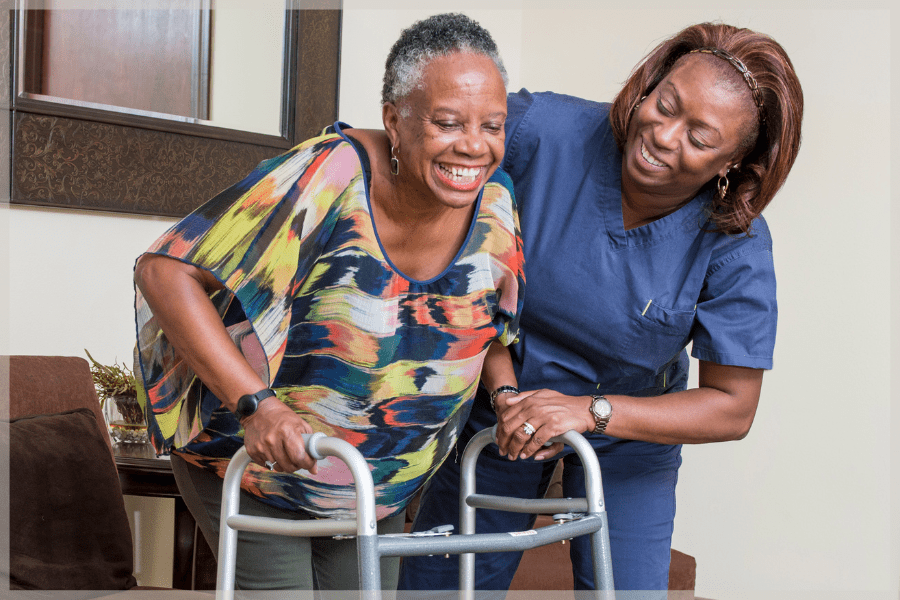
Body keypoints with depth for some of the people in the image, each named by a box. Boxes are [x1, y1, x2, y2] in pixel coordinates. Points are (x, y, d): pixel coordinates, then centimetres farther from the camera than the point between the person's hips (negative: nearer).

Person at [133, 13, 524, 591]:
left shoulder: (495, 208, -10)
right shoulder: (328, 177, -29)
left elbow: (492, 328, 11)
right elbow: (164, 271, -31)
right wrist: (256, 404, -38)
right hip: (250, 462, -5)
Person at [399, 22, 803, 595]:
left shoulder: (737, 247, -24)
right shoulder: (540, 129, -25)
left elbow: (732, 408, -18)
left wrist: (589, 412, -29)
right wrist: (504, 389, -20)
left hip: (628, 437, 0)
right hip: (497, 403, 1)